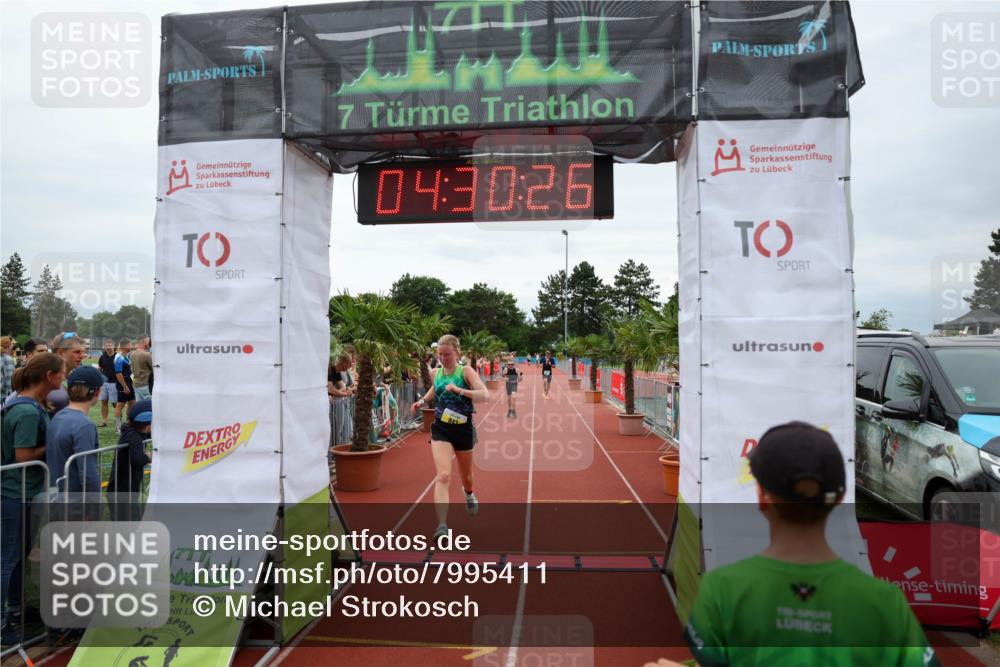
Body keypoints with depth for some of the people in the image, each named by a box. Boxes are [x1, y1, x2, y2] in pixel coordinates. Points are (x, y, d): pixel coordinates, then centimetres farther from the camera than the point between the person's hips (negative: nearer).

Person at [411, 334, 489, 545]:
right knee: (443, 476, -17)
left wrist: (460, 390, -36)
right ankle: (442, 526, -20)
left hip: (463, 429, -1)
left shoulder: (465, 371, -12)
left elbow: (485, 395, -25)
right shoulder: (436, 373, 2)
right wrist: (423, 401, 12)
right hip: (441, 429, 1)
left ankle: (469, 495, 57)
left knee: (466, 475, 21)